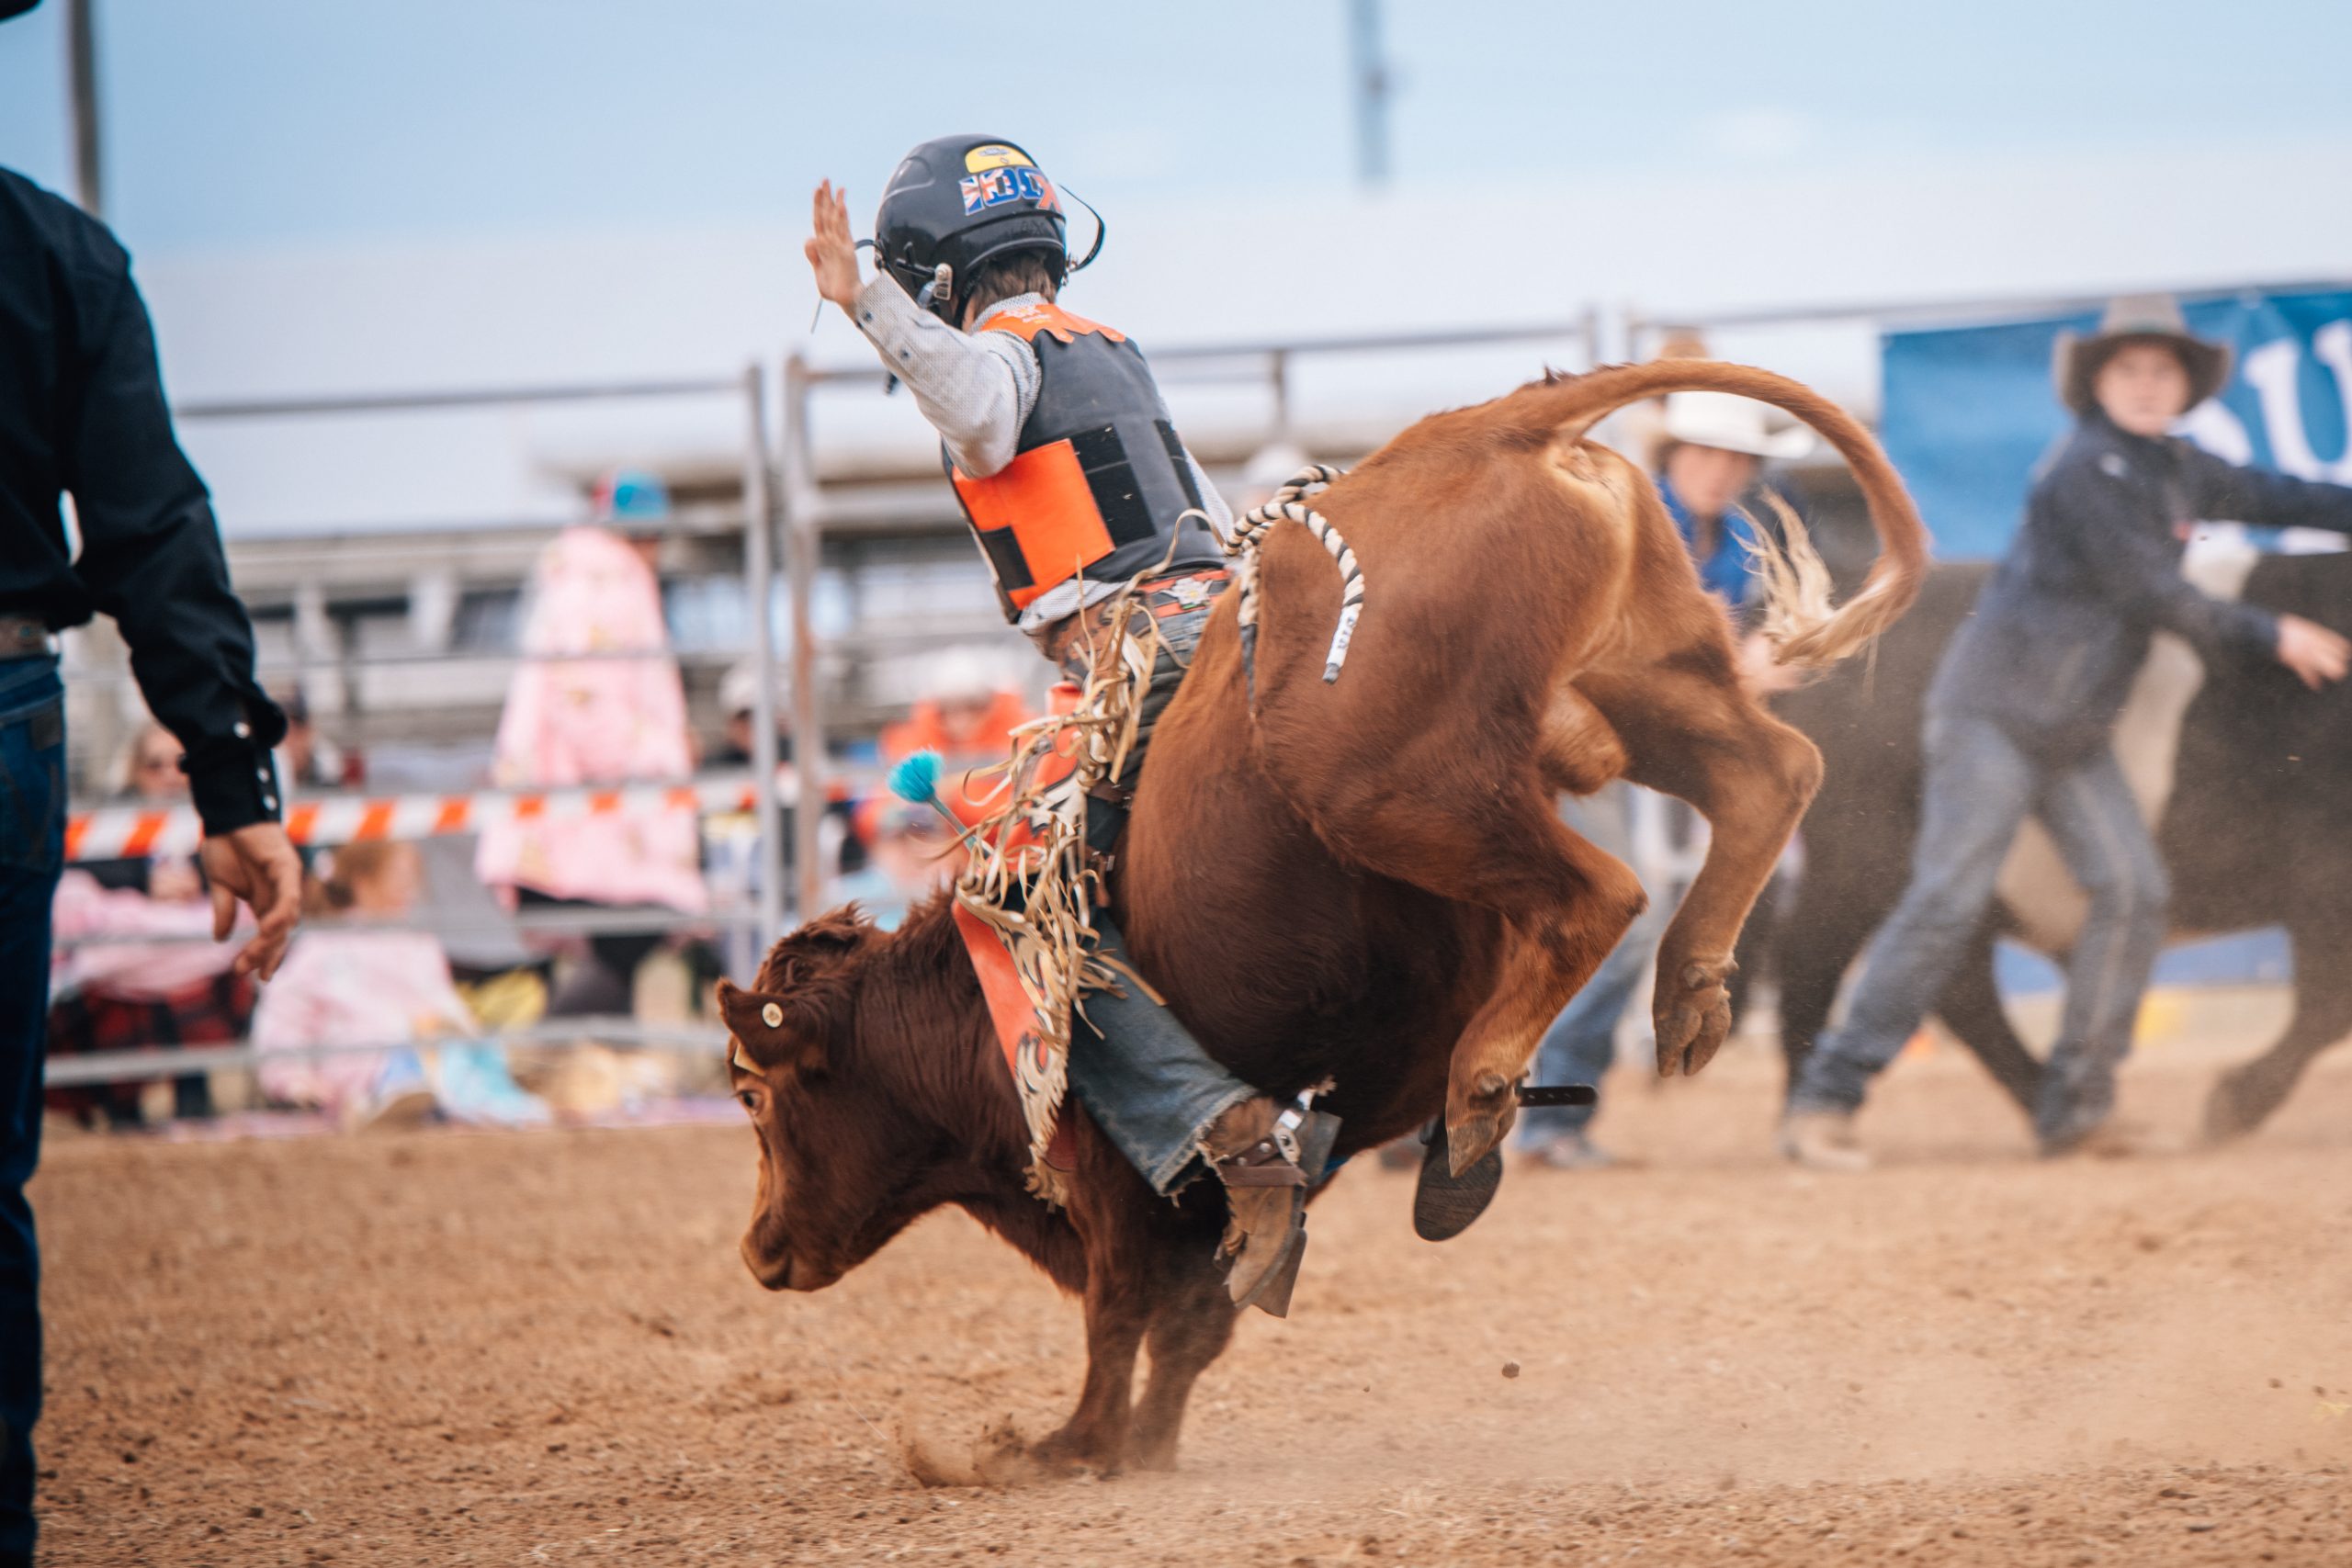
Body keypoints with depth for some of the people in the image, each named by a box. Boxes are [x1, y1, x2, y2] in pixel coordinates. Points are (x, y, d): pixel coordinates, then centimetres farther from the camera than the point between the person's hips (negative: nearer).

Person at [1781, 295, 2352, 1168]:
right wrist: (2271, 638, -9)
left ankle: (2074, 1110, 3)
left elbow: (2272, 499, 24)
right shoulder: (2087, 472, -16)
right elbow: (2152, 596, -16)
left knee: (2132, 891, -3)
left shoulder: (2174, 472, 11)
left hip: (2073, 735, 9)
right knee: (1948, 900, -15)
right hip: (1991, 711, -9)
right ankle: (1824, 1102, -13)